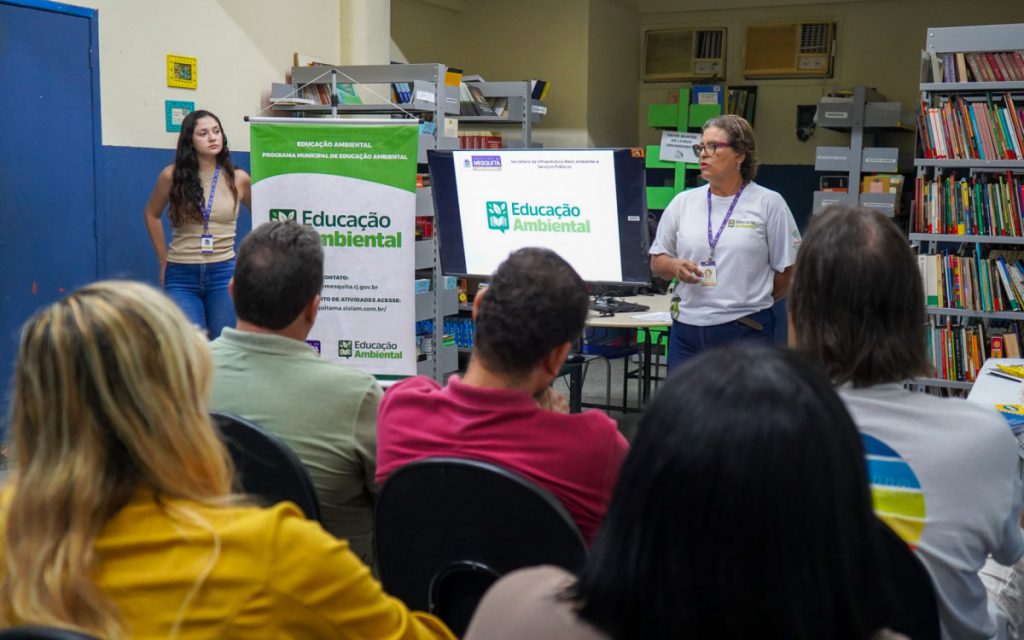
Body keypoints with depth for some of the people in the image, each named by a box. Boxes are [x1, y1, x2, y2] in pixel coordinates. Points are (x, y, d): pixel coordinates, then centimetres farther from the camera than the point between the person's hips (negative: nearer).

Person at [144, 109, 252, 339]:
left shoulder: (238, 179, 1)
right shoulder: (172, 176, 0)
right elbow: (152, 215, 16)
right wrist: (164, 260, 13)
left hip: (223, 273, 1)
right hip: (181, 276, -1)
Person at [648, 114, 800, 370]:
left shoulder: (769, 203, -2)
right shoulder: (683, 202, 9)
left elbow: (789, 270, -1)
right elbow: (657, 262, 15)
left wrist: (754, 301, 6)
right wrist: (674, 266, -6)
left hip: (746, 332, -3)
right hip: (687, 331, 4)